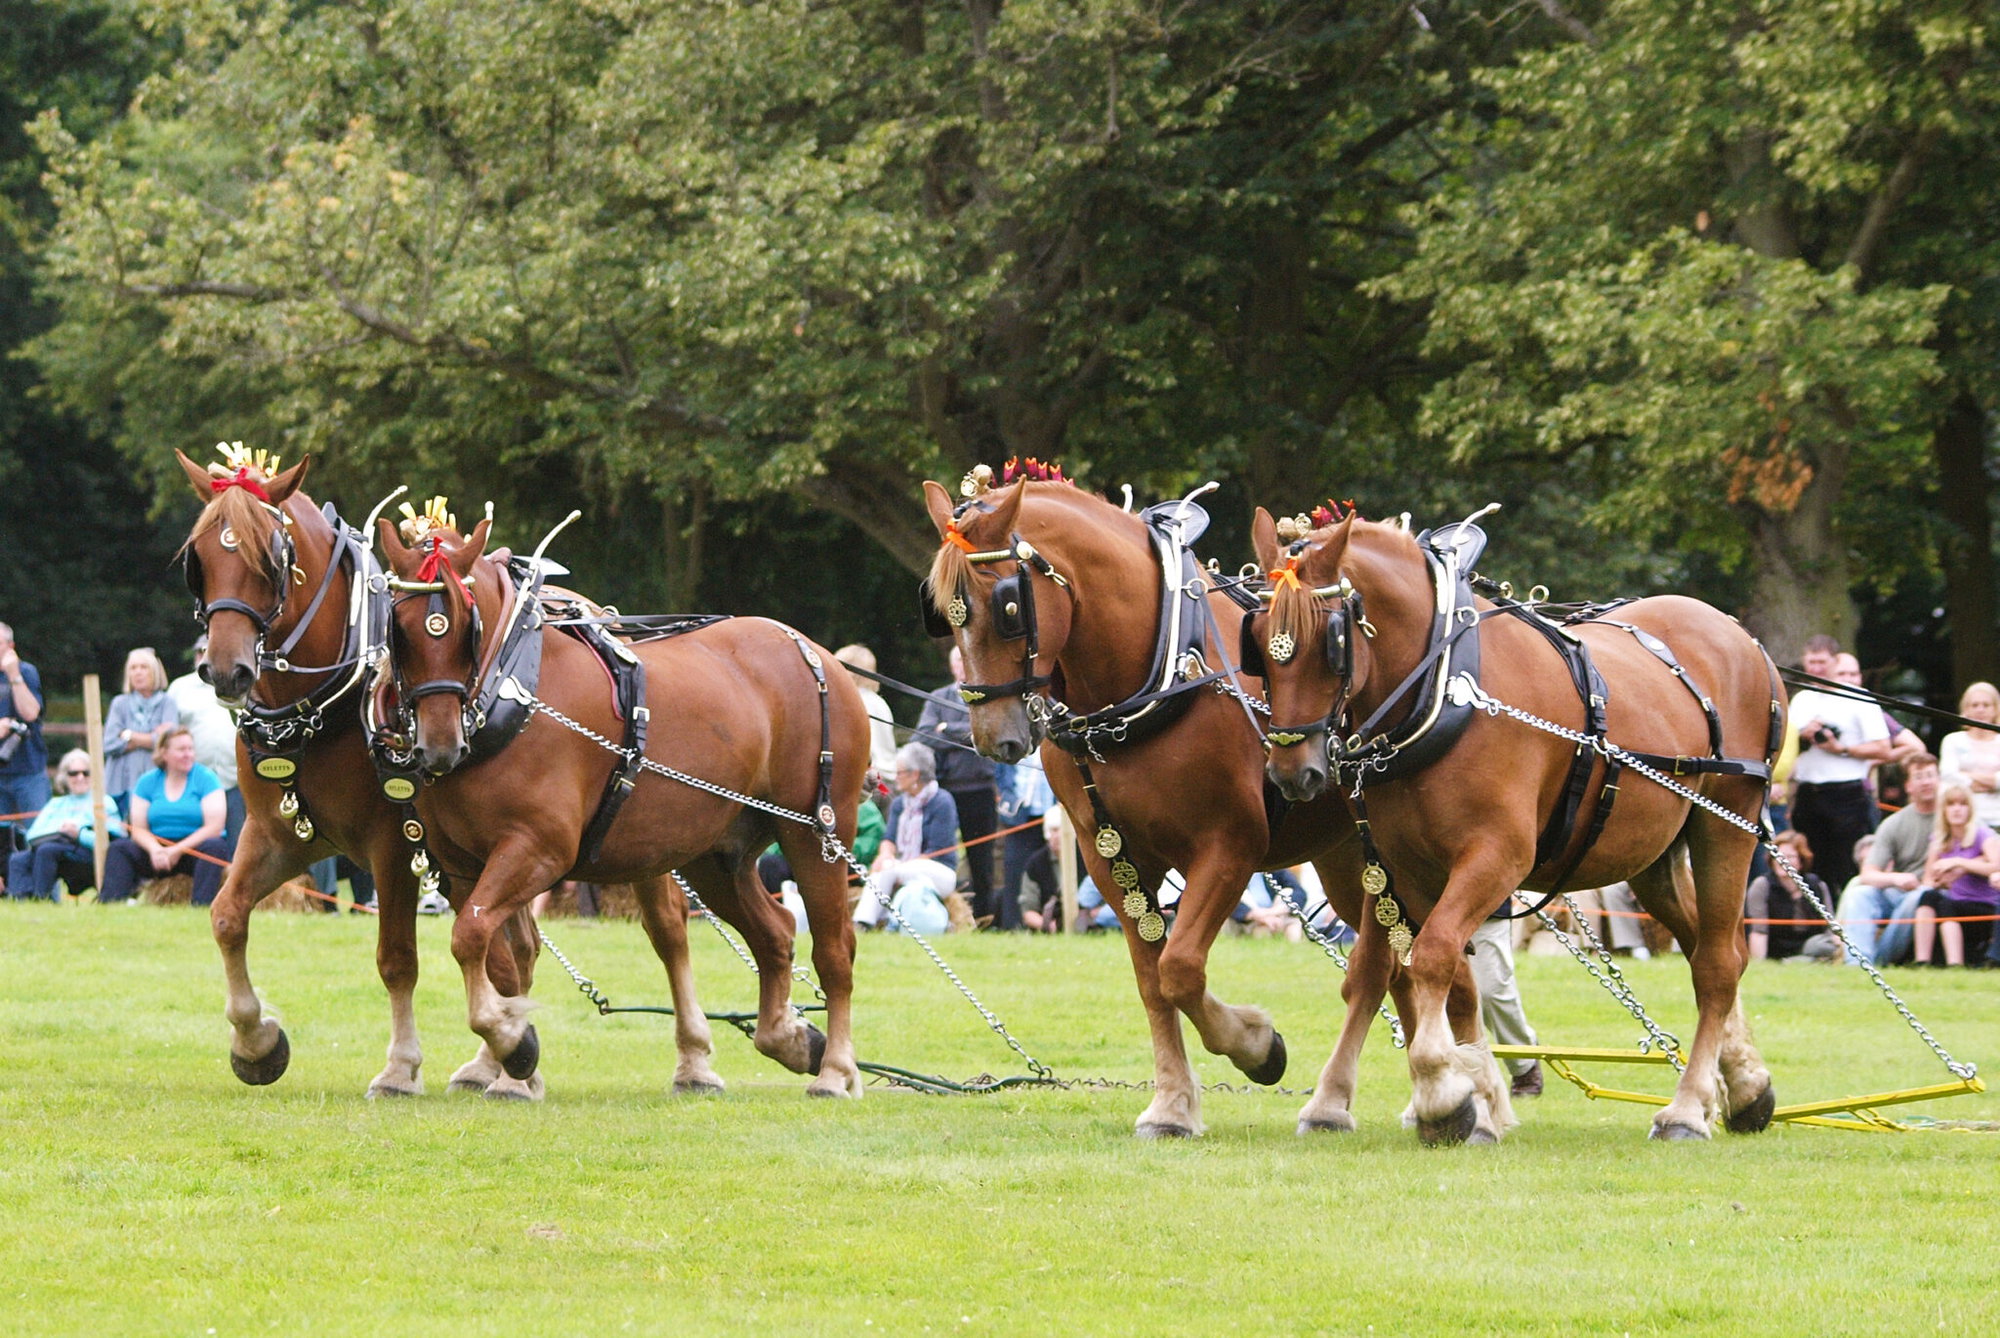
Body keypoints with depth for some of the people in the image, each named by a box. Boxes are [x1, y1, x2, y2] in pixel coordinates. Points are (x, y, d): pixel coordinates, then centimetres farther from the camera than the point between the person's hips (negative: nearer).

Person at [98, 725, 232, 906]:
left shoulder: (205, 778, -1)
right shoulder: (147, 781, 8)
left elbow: (214, 827, -10)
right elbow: (138, 828, 2)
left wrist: (178, 850, -18)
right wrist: (154, 849, -21)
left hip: (194, 847, -2)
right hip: (158, 848, 2)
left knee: (215, 846, -34)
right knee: (119, 849, -21)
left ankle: (201, 908, -46)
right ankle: (106, 905, -36)